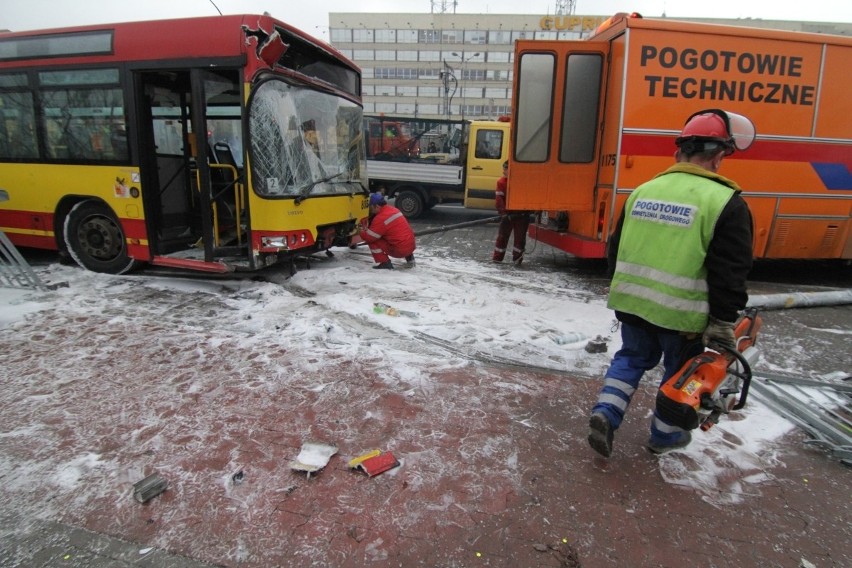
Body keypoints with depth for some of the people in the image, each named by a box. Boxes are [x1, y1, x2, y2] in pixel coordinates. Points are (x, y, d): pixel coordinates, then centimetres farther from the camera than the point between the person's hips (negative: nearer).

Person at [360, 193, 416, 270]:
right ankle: (409, 257, 25)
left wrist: (361, 232, 11)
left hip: (400, 250, -8)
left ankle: (385, 263, -2)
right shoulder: (393, 209, 11)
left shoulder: (381, 218, -15)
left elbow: (369, 237, -9)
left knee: (372, 241, -4)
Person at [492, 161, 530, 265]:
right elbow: (498, 199, -9)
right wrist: (504, 212, -18)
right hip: (508, 215, 1)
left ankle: (517, 258, 15)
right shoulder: (501, 182, -3)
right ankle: (497, 257, 13)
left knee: (520, 237, 4)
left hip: (521, 215, -1)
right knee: (502, 236, 5)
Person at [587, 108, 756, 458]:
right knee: (681, 372, 19)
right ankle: (665, 435, 34)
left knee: (632, 357, 24)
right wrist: (723, 323, -6)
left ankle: (606, 412, 9)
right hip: (681, 314, -4)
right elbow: (730, 274, -14)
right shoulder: (726, 203, -11)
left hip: (631, 302, 4)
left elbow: (616, 249, 12)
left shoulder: (642, 191, 4)